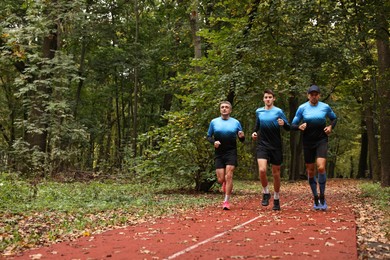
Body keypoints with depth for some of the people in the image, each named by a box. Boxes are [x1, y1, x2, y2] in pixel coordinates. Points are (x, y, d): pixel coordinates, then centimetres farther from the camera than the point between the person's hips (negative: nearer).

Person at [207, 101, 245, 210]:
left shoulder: (236, 122, 5)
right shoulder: (214, 122, 6)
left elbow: (242, 140, 10)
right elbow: (208, 136, 11)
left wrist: (242, 136, -14)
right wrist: (213, 142, -10)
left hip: (231, 152, -1)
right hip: (219, 153, 1)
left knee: (228, 176, -12)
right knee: (220, 179, -2)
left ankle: (226, 201, -3)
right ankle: (225, 183, 36)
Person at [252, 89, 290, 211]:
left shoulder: (278, 111, -2)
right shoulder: (259, 111, 8)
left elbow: (288, 128, -1)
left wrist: (283, 124, -22)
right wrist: (254, 132, 7)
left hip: (276, 146, -1)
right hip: (262, 145, 2)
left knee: (276, 174, 6)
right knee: (262, 170, -19)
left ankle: (276, 200, 23)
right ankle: (265, 193, 5)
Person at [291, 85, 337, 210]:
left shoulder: (325, 107, 1)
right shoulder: (302, 108, -1)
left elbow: (334, 118, 19)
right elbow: (293, 125, 1)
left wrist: (330, 127, -1)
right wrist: (299, 127, -20)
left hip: (321, 140, -1)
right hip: (308, 142, 1)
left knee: (321, 167, -19)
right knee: (310, 171, 6)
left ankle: (322, 197, -1)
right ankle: (315, 199, 23)